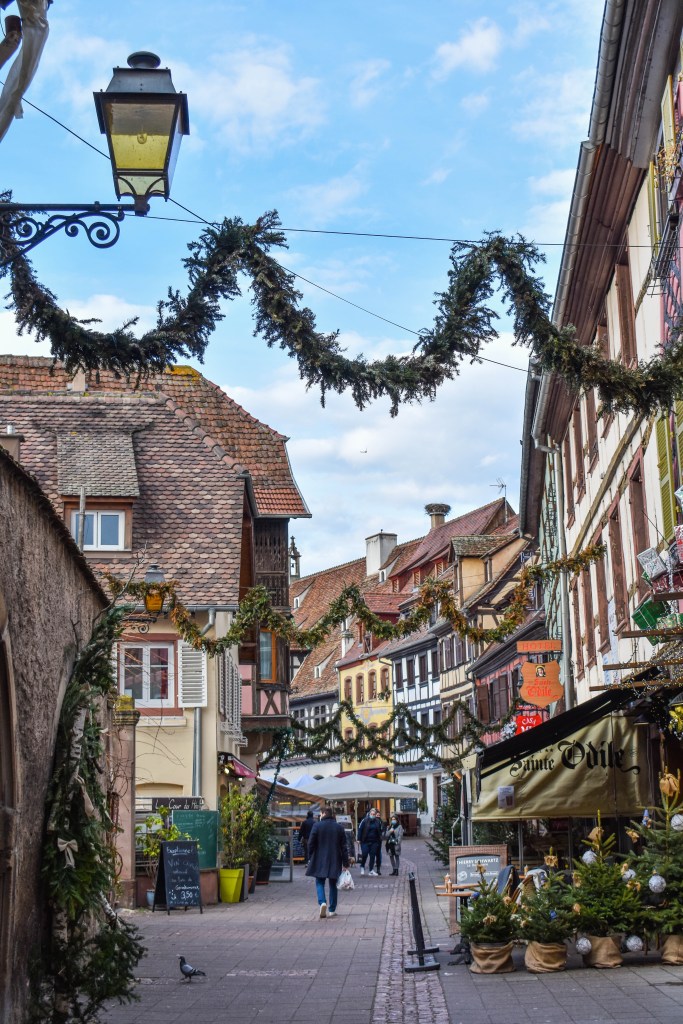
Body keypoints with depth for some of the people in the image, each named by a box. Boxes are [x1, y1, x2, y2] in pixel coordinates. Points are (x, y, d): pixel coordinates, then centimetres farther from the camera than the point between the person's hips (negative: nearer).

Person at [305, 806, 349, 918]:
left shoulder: (317, 825, -7)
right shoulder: (339, 827, 1)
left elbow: (311, 843, -6)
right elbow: (343, 846, 2)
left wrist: (310, 858, 7)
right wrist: (345, 863, 6)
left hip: (320, 861, -2)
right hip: (335, 861, 2)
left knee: (319, 882, 7)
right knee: (333, 884, 12)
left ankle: (322, 902, -19)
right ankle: (332, 910, 13)